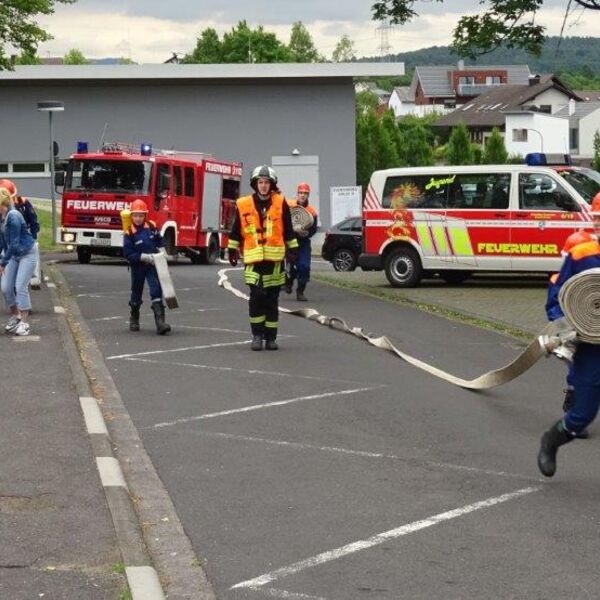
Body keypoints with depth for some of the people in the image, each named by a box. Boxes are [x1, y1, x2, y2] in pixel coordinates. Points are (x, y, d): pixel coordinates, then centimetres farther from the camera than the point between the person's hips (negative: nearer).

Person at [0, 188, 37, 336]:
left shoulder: (13, 217, -26)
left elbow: (14, 243, -26)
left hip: (27, 254, -8)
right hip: (13, 255, 8)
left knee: (20, 287, -13)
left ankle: (24, 323, -7)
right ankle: (15, 316, 22)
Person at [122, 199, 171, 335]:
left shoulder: (151, 226, -3)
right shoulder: (129, 233, -14)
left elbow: (160, 240, 14)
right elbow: (128, 253, -18)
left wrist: (161, 252, -2)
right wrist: (145, 257, -22)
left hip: (153, 264, 2)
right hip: (138, 266, -1)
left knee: (156, 291, -11)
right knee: (136, 293, 13)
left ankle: (160, 322, -18)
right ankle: (134, 320, 36)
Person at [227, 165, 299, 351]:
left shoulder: (281, 203, 5)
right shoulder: (243, 205, 4)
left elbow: (288, 230, 11)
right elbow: (236, 231, 11)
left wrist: (293, 249, 9)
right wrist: (232, 250, 11)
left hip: (275, 258, 1)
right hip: (253, 258, -1)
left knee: (272, 299, 7)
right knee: (256, 296, -12)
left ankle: (271, 337, 15)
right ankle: (257, 334, 0)